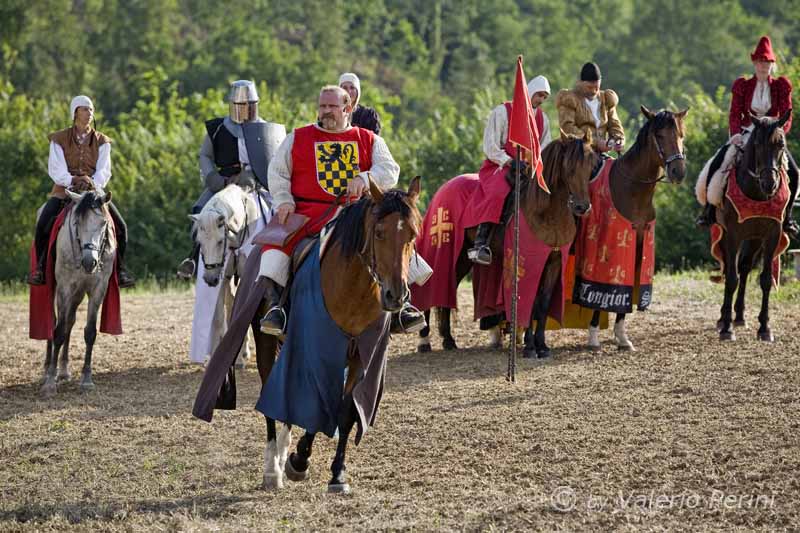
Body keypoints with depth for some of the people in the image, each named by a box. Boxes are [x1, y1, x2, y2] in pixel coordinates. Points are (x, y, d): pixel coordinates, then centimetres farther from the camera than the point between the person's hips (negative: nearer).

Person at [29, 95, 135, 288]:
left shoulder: (101, 142, 7)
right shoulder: (59, 140, 2)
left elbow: (104, 170, -3)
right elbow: (56, 169, -8)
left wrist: (93, 183, -24)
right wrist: (72, 180, -26)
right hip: (64, 190, -2)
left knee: (120, 226, -14)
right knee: (43, 224, -25)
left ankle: (119, 268, 3)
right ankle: (41, 265, -6)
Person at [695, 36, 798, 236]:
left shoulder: (781, 86, 2)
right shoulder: (743, 86, 3)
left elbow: (786, 117, -4)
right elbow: (734, 114, -3)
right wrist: (735, 133, -23)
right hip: (745, 135, 0)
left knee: (793, 172, -20)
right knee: (716, 166, -18)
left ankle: (786, 215, -2)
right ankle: (709, 209, -2)